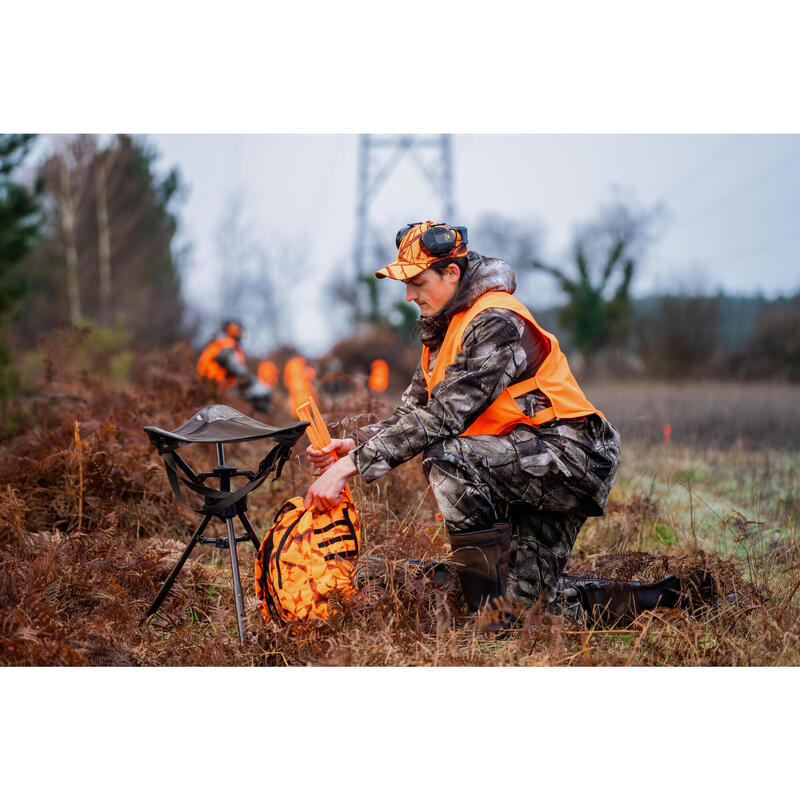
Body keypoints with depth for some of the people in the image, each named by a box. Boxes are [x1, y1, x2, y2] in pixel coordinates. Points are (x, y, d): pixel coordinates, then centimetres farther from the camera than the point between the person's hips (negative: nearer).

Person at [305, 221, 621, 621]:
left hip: (571, 456, -10)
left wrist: (352, 465, -28)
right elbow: (412, 411, 10)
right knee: (529, 608, 5)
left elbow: (442, 416, -27)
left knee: (448, 458, -30)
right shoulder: (445, 329, 12)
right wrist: (355, 444, -9)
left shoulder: (497, 324, -19)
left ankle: (493, 608, -26)